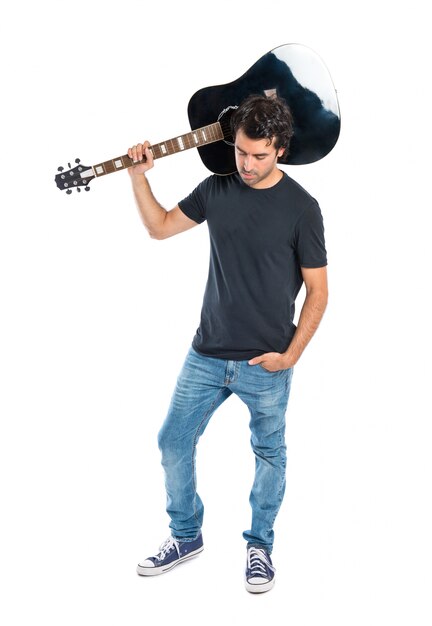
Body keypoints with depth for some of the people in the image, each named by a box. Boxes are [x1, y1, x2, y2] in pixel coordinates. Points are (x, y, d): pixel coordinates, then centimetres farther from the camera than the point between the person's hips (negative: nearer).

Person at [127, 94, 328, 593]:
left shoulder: (300, 207, -11)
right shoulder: (217, 189, 2)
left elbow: (317, 291, -7)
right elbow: (159, 227, 14)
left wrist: (291, 355, -12)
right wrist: (138, 175, 1)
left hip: (265, 364, -4)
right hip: (207, 353, 4)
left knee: (269, 454, 11)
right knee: (173, 442, 9)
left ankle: (260, 545, 33)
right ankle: (186, 535, 30)